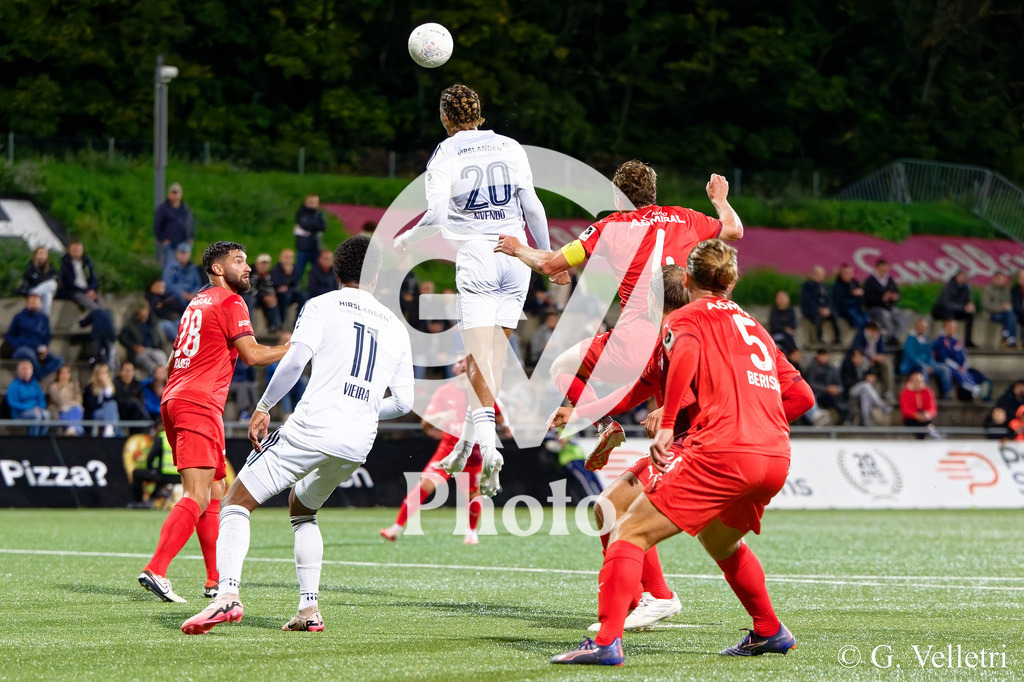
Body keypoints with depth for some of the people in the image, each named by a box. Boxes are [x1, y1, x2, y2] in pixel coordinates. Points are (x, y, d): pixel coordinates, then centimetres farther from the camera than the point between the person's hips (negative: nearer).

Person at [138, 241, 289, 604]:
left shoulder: (198, 302, 25)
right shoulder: (229, 302, -2)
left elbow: (173, 361, 30)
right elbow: (252, 354, -11)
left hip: (175, 398, 10)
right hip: (199, 405, -10)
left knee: (216, 493, 14)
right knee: (198, 497, -16)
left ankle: (215, 581, 15)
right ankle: (155, 570, -27)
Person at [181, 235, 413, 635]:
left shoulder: (322, 305, 6)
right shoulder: (396, 327, 19)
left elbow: (295, 360, -11)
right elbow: (403, 403, 18)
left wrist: (264, 407, -2)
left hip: (313, 426, -5)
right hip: (359, 443, 5)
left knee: (236, 503, 3)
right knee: (301, 509, 30)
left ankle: (227, 595, -20)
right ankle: (309, 609, 18)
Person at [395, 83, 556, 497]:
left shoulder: (444, 156, -3)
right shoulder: (510, 148, 7)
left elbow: (437, 217, -11)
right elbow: (532, 206, 4)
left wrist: (406, 239, 7)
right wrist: (548, 256, 13)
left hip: (475, 257, -3)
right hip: (514, 254, 3)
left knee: (481, 356, -7)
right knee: (493, 352, 11)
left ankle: (487, 443, -23)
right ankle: (466, 441, 15)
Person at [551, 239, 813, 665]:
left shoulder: (686, 318, 9)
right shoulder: (753, 326, 26)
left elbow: (685, 354, -16)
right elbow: (801, 395, 23)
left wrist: (666, 426, -19)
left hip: (721, 453, -7)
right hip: (776, 457, 7)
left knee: (630, 533, -3)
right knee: (719, 540, 34)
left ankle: (607, 642, -18)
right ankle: (769, 631, 38)